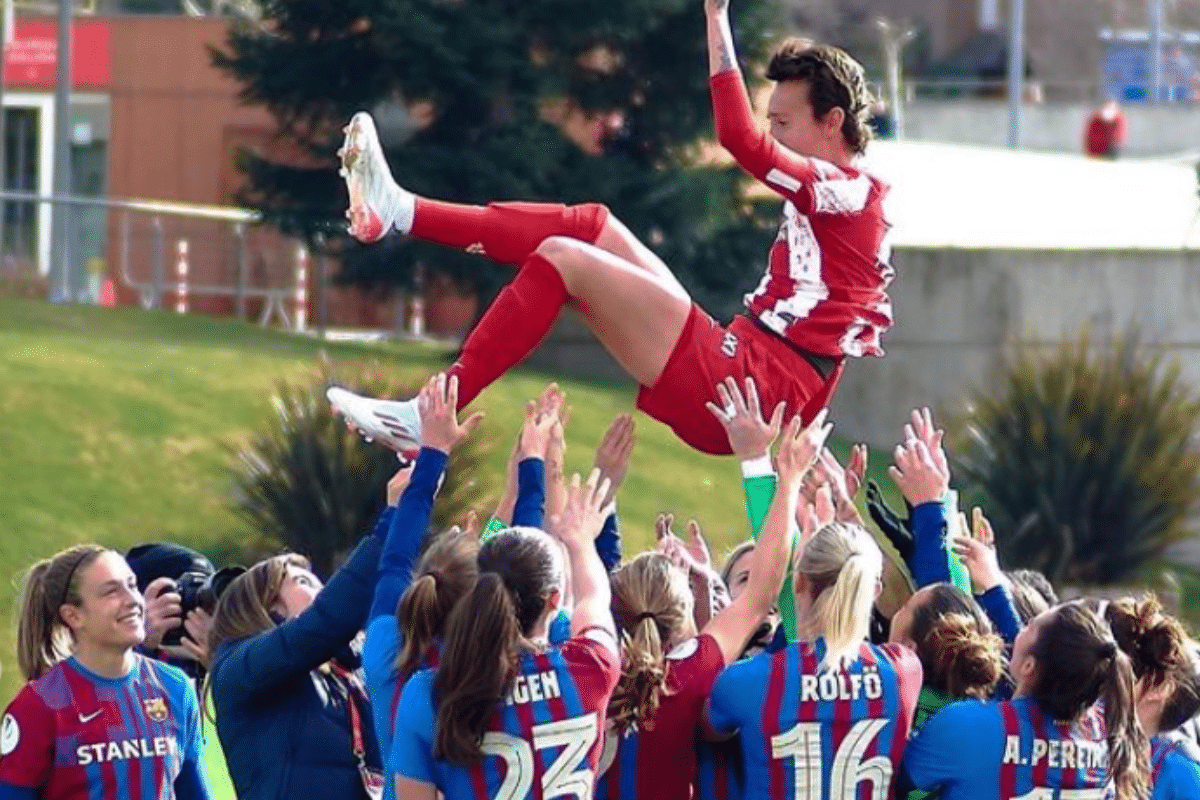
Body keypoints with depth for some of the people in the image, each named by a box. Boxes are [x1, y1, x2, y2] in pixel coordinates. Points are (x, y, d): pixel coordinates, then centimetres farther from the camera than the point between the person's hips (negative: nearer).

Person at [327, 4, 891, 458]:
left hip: (738, 389, -9)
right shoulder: (830, 201, 22)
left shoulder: (848, 192, -7)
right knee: (589, 228, 10)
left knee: (562, 257, -14)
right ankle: (400, 213, 5)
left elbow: (741, 139, -21)